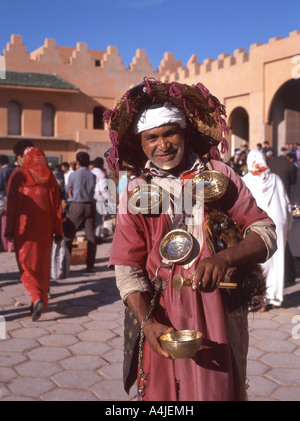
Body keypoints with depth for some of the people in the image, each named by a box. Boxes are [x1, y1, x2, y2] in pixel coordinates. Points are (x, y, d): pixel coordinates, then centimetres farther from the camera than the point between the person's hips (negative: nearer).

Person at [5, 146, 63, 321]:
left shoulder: (18, 176, -4)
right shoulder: (49, 177, 4)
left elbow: (11, 204, -6)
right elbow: (56, 206, 4)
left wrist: (10, 229, -2)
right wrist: (58, 232, 8)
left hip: (24, 227, -3)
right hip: (45, 228, 3)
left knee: (26, 265, 1)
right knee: (43, 263, 16)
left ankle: (37, 299, -18)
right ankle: (43, 298, 25)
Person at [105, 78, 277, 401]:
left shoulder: (218, 174, 2)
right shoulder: (135, 193, 1)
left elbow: (265, 232, -2)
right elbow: (128, 269, -4)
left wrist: (225, 258, -21)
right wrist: (148, 322, -19)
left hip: (219, 316, 0)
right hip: (163, 318, 0)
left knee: (220, 390, 8)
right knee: (163, 391, 8)